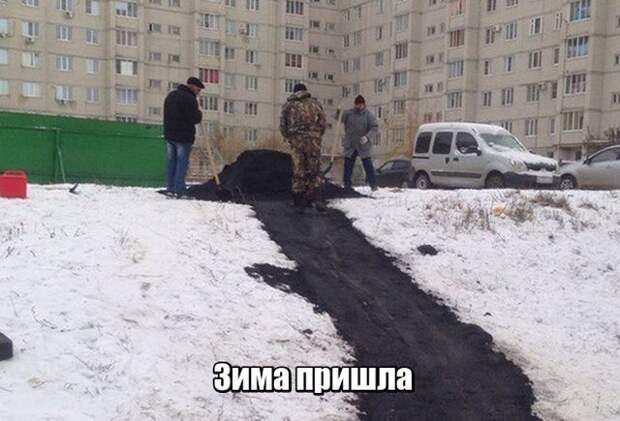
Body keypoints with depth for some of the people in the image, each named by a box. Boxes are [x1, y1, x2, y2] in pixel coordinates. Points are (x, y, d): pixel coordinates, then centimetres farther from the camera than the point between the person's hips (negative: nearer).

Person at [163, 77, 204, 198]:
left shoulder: (171, 95, 15)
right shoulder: (189, 98, -15)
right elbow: (195, 119, -18)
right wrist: (199, 113, 1)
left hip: (169, 135, 8)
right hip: (183, 137, -8)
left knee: (171, 162, 13)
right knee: (182, 163, -4)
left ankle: (170, 189, 15)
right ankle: (179, 191, -5)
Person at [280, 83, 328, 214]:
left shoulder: (288, 105, 8)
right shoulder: (314, 103, 6)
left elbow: (282, 125, 3)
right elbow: (323, 122, 2)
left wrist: (289, 139, 14)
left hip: (296, 141, 1)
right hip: (313, 141, -1)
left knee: (298, 173, 8)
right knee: (314, 171, 7)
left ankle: (299, 203, 10)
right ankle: (316, 199, -8)